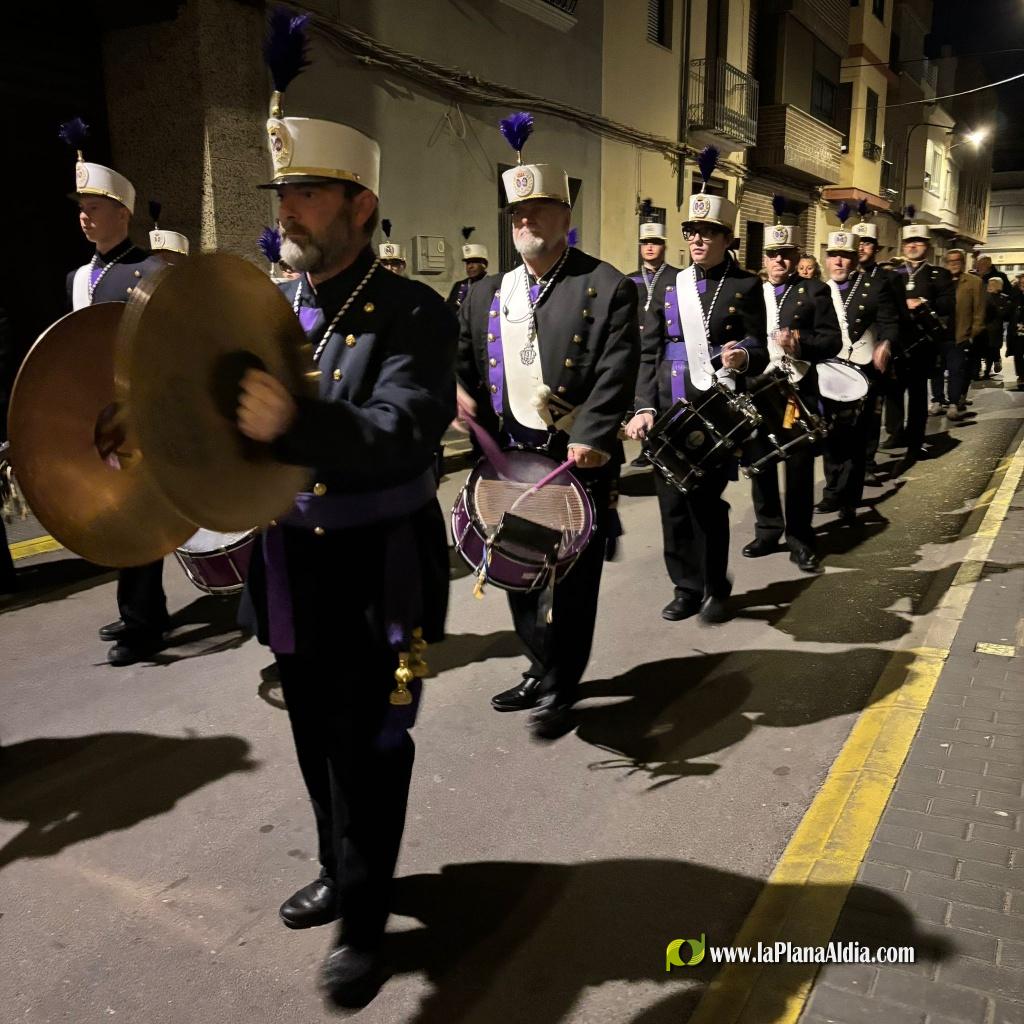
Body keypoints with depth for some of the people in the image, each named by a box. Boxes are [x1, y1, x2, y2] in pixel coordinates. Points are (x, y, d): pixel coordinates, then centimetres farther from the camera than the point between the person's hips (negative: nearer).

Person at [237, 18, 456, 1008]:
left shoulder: (415, 315, -13)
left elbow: (402, 437, -29)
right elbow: (234, 421, 9)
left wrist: (297, 423, -46)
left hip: (377, 576, -6)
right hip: (290, 569, 6)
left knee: (367, 744, 6)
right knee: (316, 735, 20)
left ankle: (363, 923, 25)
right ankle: (339, 868, 43)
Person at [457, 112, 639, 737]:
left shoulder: (607, 288, -5)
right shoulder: (487, 294, 11)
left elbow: (616, 372, -13)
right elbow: (463, 360, 16)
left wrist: (589, 438, -23)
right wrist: (463, 393, -5)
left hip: (579, 460, -5)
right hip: (511, 456, 6)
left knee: (573, 578, 4)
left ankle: (562, 691, 18)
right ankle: (541, 669, 33)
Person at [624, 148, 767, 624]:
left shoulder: (745, 287, 1)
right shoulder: (668, 285, 10)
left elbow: (760, 350, 1)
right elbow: (649, 352, 7)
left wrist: (743, 358, -23)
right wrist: (644, 407, -2)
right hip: (668, 410, 4)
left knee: (707, 501, 0)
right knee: (672, 503, 7)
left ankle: (715, 590, 19)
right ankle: (686, 588, 22)